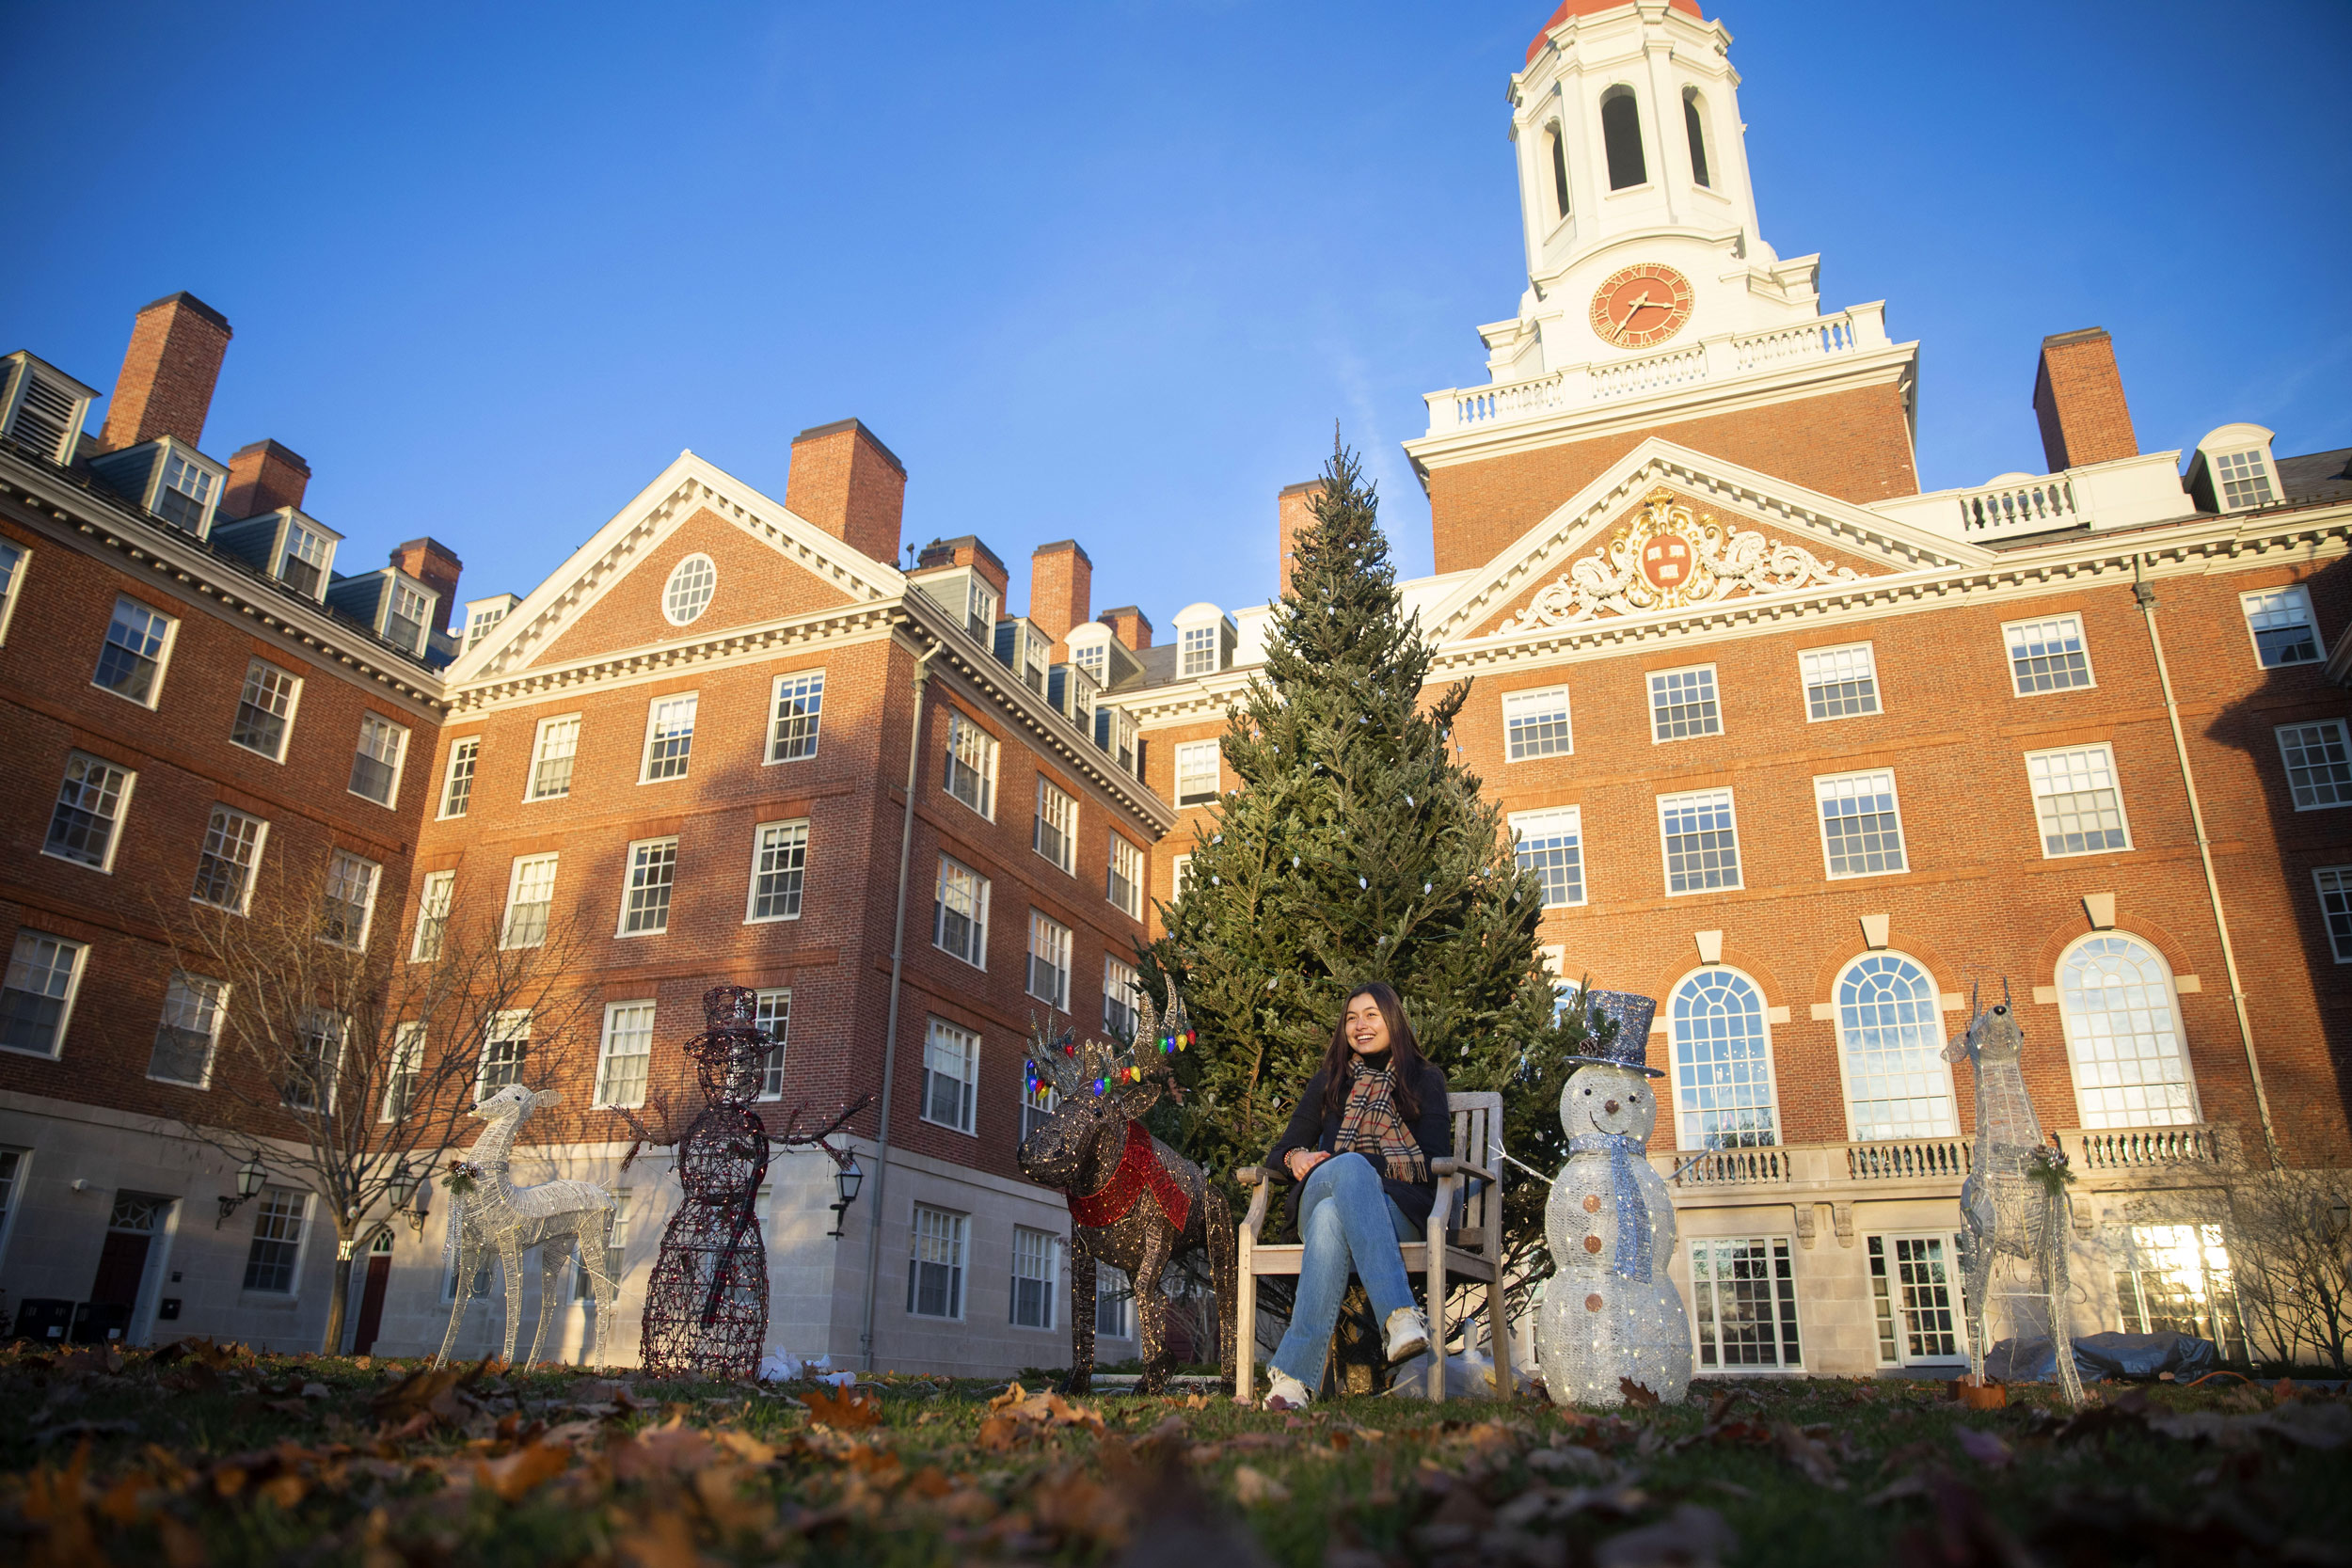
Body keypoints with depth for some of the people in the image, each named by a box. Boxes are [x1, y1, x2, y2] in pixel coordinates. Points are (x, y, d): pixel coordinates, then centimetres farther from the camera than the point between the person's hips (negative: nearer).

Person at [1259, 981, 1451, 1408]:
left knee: (1331, 1217, -40)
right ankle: (1400, 1315, -53)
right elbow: (1281, 1152, 22)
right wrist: (1297, 1157, -7)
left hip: (1398, 1208, -1)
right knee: (1349, 1166, -39)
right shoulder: (1328, 1084, 26)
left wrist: (1339, 1161, -9)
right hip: (1318, 1199, 2)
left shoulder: (1424, 1081, 18)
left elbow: (1434, 1162, 3)